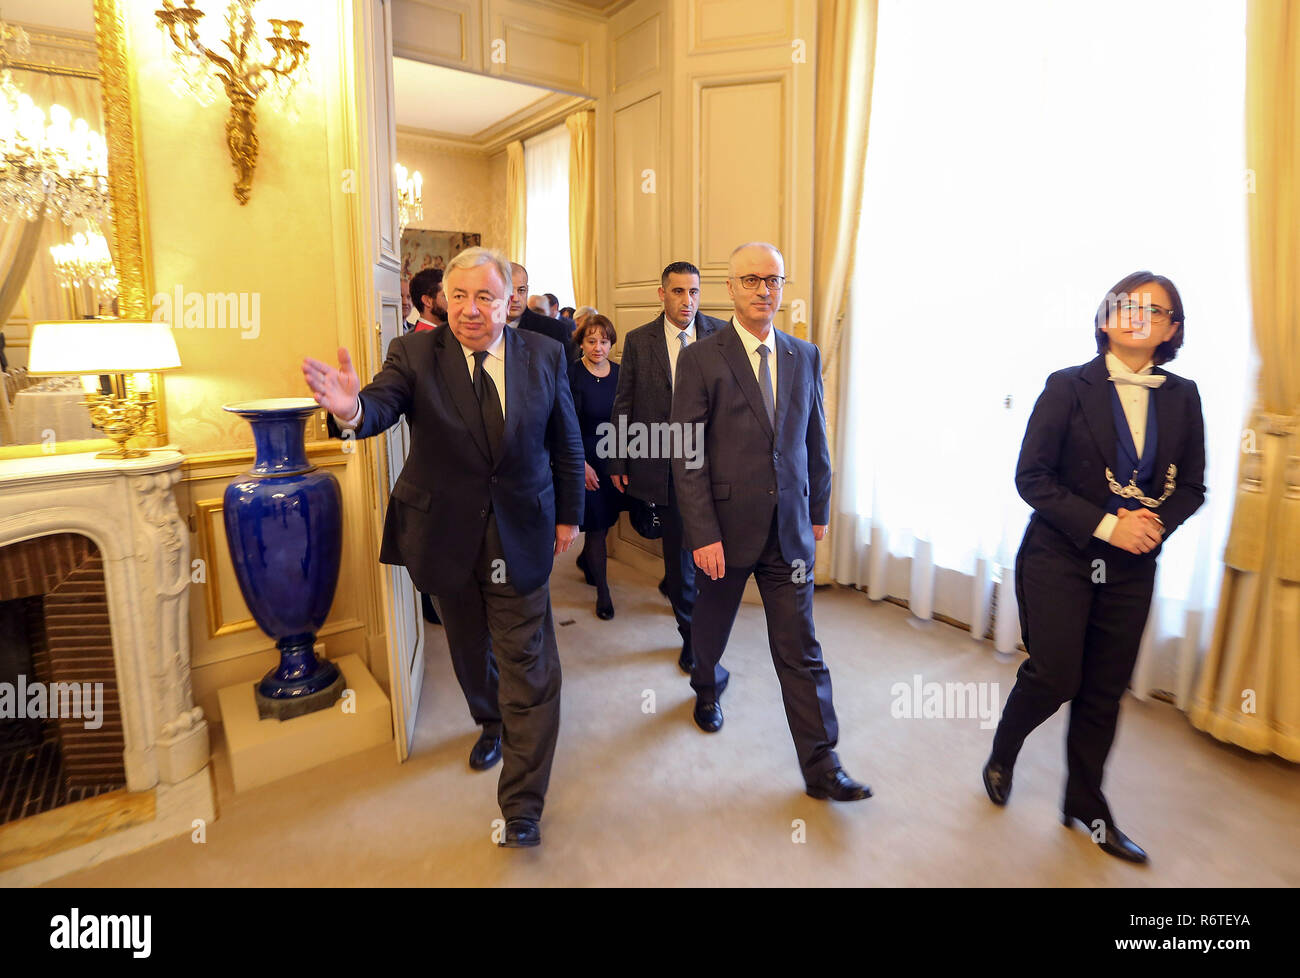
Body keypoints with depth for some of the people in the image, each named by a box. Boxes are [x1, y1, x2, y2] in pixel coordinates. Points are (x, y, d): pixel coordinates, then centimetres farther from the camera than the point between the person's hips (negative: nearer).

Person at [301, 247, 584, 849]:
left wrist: (568, 515, 6)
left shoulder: (544, 356, -4)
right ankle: (490, 723, 53)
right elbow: (383, 404, -25)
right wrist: (351, 407, -48)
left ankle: (521, 805, 14)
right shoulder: (414, 354, -6)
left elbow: (566, 442, 3)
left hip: (520, 535, -1)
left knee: (527, 665, 1)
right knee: (469, 647, 23)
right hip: (445, 535, 1)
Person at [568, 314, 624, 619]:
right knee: (595, 523, -2)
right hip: (584, 457, -4)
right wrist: (581, 463, -14)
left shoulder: (619, 374, 3)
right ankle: (603, 592, 11)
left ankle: (585, 560, 44)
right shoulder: (571, 374, -9)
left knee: (608, 517, 13)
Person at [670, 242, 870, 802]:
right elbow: (687, 455, -11)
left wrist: (819, 511, 11)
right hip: (725, 525, -2)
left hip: (789, 528, 2)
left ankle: (821, 766, 17)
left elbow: (816, 440, 12)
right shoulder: (700, 359, -7)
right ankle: (708, 687, 52)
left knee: (800, 650, 5)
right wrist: (703, 533, -15)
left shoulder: (805, 356, 6)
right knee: (712, 623, 20)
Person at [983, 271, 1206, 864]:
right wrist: (1106, 525, -18)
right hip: (1059, 558, -4)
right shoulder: (1069, 387, -6)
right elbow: (1031, 476, -11)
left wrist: (1156, 522, -12)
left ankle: (1085, 804, 30)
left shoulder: (1182, 397, 5)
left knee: (1105, 690, 10)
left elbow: (1191, 486, 9)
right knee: (1055, 676, -5)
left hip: (1131, 569, 4)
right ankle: (1001, 756, 26)